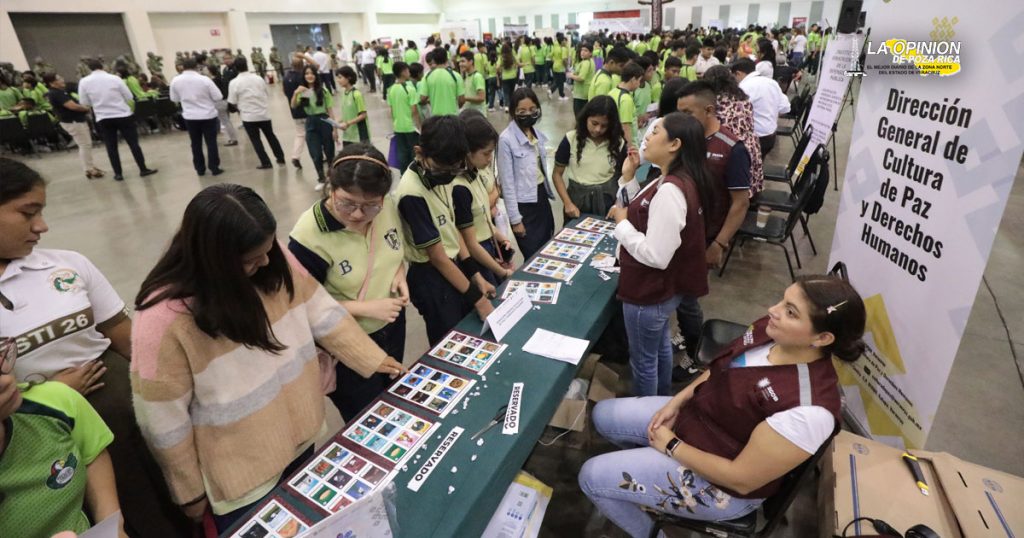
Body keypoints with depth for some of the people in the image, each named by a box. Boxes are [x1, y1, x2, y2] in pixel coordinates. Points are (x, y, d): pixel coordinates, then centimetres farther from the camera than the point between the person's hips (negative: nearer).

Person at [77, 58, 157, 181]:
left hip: (103, 118, 1)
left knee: (111, 147, 8)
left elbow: (84, 103, 3)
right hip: (123, 115, -1)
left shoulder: (84, 82, -2)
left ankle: (118, 173, 10)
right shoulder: (114, 78, -6)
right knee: (133, 143, 5)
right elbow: (129, 97, -2)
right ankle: (143, 169, 6)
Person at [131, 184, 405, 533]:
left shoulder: (274, 264, -13)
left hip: (300, 438, 5)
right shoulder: (165, 317, -28)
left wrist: (372, 359, -4)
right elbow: (164, 419, -19)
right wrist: (191, 492, -7)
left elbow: (321, 312, -2)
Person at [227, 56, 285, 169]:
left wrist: (240, 109, 14)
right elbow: (267, 96, 6)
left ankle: (265, 162, 4)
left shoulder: (234, 83, -9)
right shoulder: (258, 78, -1)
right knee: (271, 136, 17)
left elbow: (233, 102, -5)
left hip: (248, 116, -3)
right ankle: (280, 157, 22)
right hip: (264, 113, 3)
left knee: (256, 140, 6)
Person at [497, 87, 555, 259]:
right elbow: (507, 181, -15)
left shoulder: (538, 134, 5)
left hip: (542, 197, 7)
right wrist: (515, 218, -14)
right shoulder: (506, 139, -16)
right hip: (523, 204, -7)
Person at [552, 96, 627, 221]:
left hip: (607, 200, 1)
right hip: (577, 199, 0)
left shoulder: (618, 143, -3)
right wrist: (568, 203, -10)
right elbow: (557, 174, -1)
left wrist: (618, 205, -11)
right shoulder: (571, 139, -7)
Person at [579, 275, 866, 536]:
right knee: (603, 415, 12)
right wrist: (677, 401, -4)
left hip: (722, 482, -7)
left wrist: (671, 445, -17)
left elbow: (741, 479, -27)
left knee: (592, 477, -6)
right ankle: (647, 461, 35)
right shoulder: (769, 329, -12)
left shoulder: (807, 409, -35)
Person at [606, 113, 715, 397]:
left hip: (649, 292, -10)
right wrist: (628, 178, 0)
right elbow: (643, 214, 9)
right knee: (660, 345, 29)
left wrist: (621, 223, -20)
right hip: (663, 288, 10)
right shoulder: (676, 181, 1)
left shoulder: (670, 191, -31)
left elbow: (655, 255, -32)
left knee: (643, 359, 12)